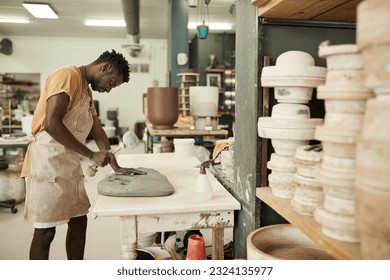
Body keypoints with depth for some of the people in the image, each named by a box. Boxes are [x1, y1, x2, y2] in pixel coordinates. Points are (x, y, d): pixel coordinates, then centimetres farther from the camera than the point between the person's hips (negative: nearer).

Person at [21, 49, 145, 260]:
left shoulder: (86, 90, 18)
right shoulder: (68, 76, -12)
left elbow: (97, 131, 18)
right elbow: (51, 123, -23)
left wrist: (116, 167, 14)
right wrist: (91, 155, -19)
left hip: (69, 166, 10)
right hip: (48, 164, -10)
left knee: (79, 222, 13)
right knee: (45, 232, -1)